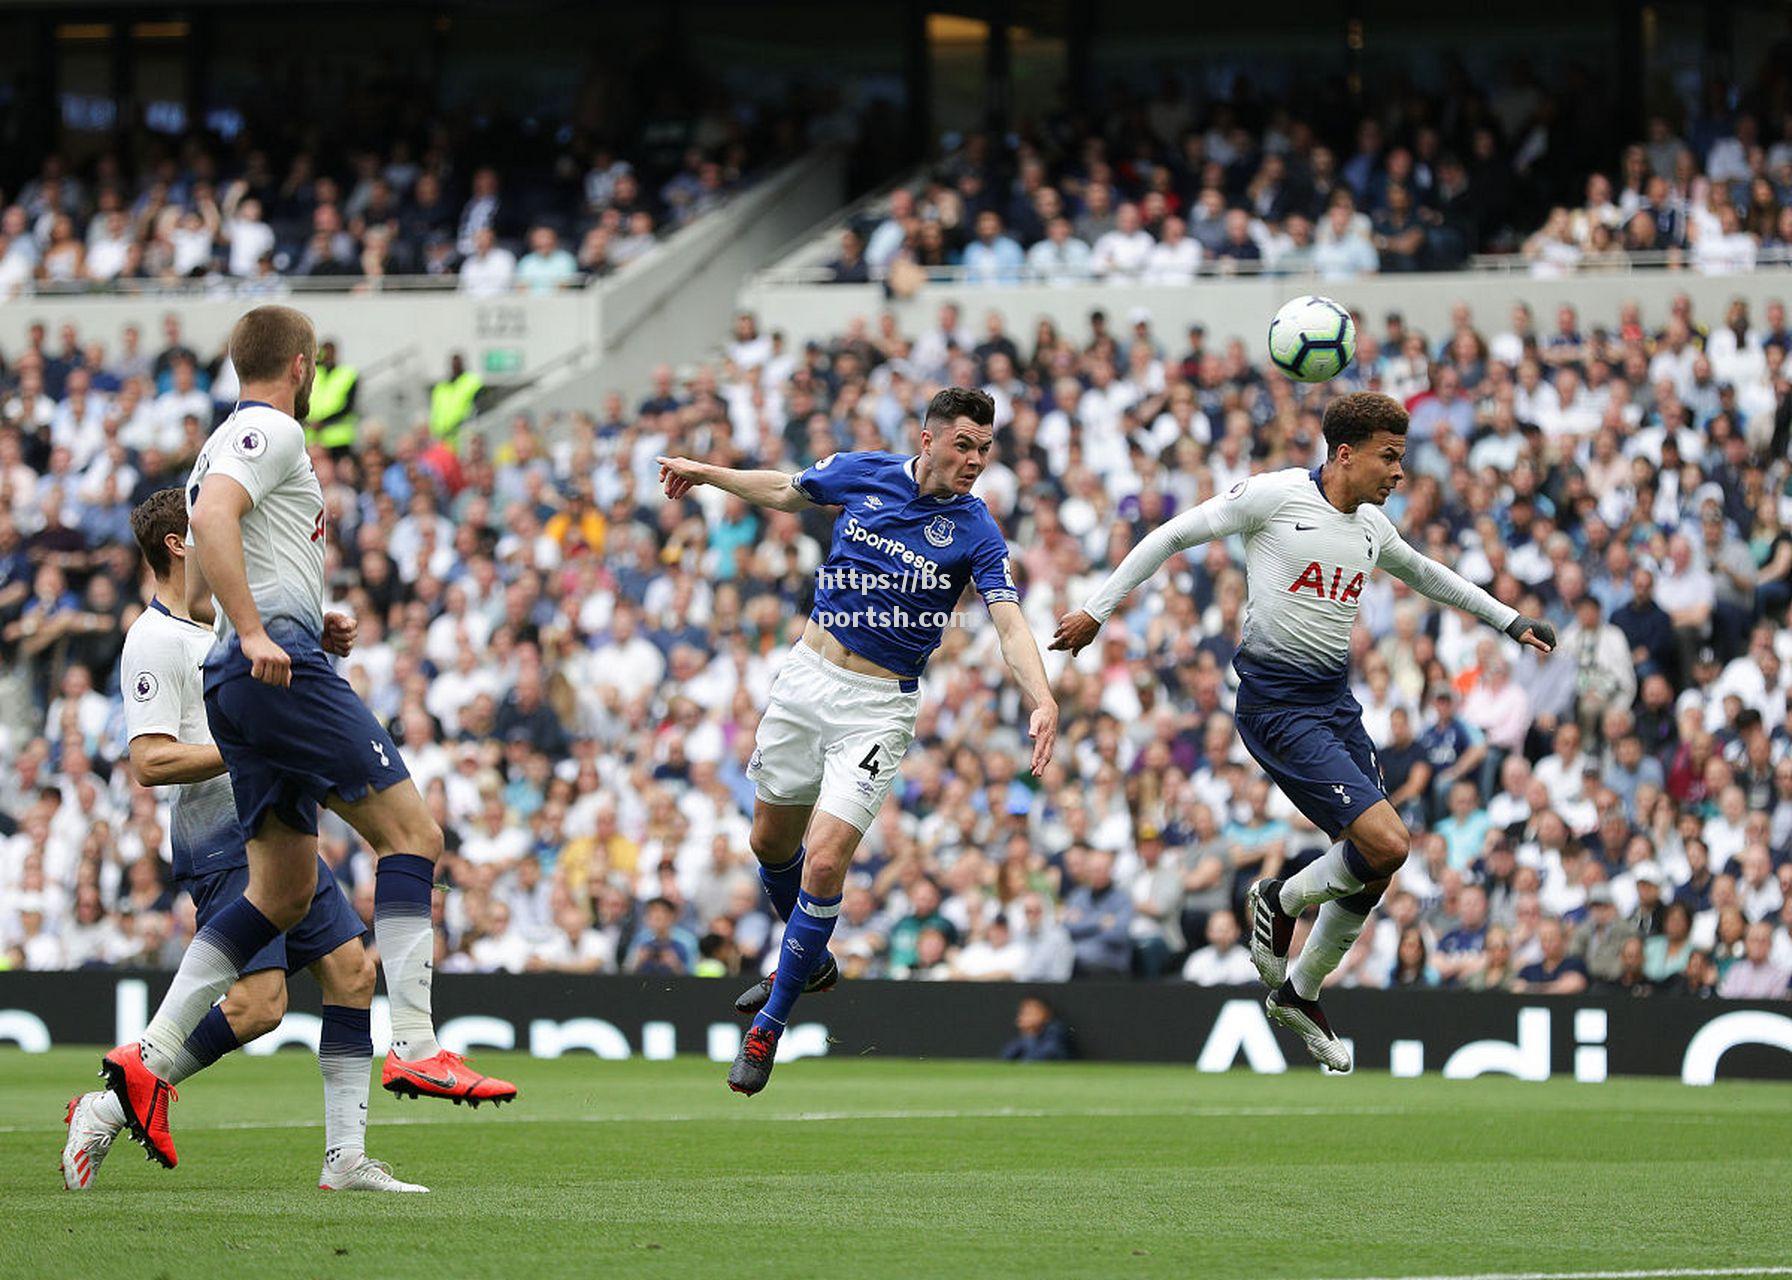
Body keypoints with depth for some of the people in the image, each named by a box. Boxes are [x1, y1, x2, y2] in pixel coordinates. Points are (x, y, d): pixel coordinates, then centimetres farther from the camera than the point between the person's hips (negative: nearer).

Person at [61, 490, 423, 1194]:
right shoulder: (153, 641, -10)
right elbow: (150, 762, -19)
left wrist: (327, 640, 14)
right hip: (221, 842, -9)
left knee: (351, 970, 2)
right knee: (257, 1003, -18)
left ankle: (346, 1156, 5)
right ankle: (108, 1109, -7)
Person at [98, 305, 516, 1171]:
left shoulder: (228, 442, 27)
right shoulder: (270, 432, -3)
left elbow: (195, 589, 31)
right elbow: (212, 517, -22)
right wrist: (256, 633, -27)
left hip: (241, 680, 10)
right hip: (281, 672, -10)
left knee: (285, 890, 9)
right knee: (409, 829, -10)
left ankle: (150, 1059, 1)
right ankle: (416, 1049, -19)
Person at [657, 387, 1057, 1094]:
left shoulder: (975, 532, -10)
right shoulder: (864, 475, -1)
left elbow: (1011, 624, -20)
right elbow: (786, 491, 19)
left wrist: (1042, 703, -36)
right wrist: (705, 473, 28)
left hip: (878, 705, -4)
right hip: (807, 675, 4)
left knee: (824, 861, -14)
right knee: (771, 843, 17)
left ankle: (770, 1024, 1)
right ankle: (811, 961, 45)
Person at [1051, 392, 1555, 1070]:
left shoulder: (1372, 525, 9)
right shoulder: (1274, 496, -12)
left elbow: (1422, 573, 31)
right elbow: (1173, 535, -3)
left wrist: (1509, 620, 32)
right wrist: (1097, 609, -2)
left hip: (1336, 701, 8)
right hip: (1276, 703, -8)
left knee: (1372, 870, 6)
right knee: (1385, 844, -19)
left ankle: (1300, 991, 26)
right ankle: (1282, 900, 8)